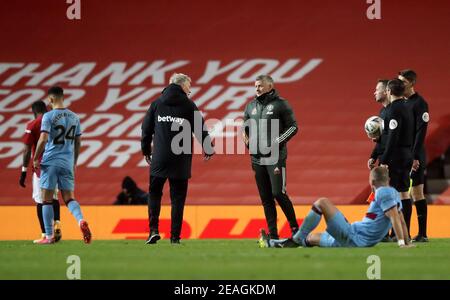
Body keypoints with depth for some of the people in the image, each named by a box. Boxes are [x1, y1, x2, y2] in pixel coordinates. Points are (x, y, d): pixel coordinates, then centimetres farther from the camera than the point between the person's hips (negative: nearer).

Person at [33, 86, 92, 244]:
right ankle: (81, 220, -22)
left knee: (46, 199, 4)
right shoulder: (74, 117, 9)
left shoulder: (48, 116, -9)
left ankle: (49, 236, 4)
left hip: (50, 162, -5)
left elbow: (43, 139, -17)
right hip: (68, 163, 5)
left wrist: (36, 159, -5)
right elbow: (78, 142, 14)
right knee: (69, 197, 8)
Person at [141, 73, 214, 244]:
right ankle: (175, 235, 2)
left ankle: (153, 229, -4)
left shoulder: (157, 104, 6)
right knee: (177, 198, 5)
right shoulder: (188, 105, -1)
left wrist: (146, 150, 22)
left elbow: (146, 128, 10)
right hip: (181, 160, -1)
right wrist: (208, 150, 13)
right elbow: (201, 129, 0)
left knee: (154, 193, 12)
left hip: (159, 159, 1)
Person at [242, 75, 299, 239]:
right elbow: (245, 127, 24)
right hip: (257, 158, 6)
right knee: (265, 198, 6)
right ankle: (272, 234, 11)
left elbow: (293, 127, -4)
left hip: (275, 157, -6)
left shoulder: (280, 104, -3)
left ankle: (294, 226, 1)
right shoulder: (251, 106, 14)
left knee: (278, 193, -13)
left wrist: (278, 142, -14)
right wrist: (247, 139, 3)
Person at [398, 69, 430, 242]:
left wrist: (415, 157, -20)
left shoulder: (419, 103, -9)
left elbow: (421, 131, -15)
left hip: (414, 157, -7)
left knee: (417, 194, -5)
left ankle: (422, 234, -3)